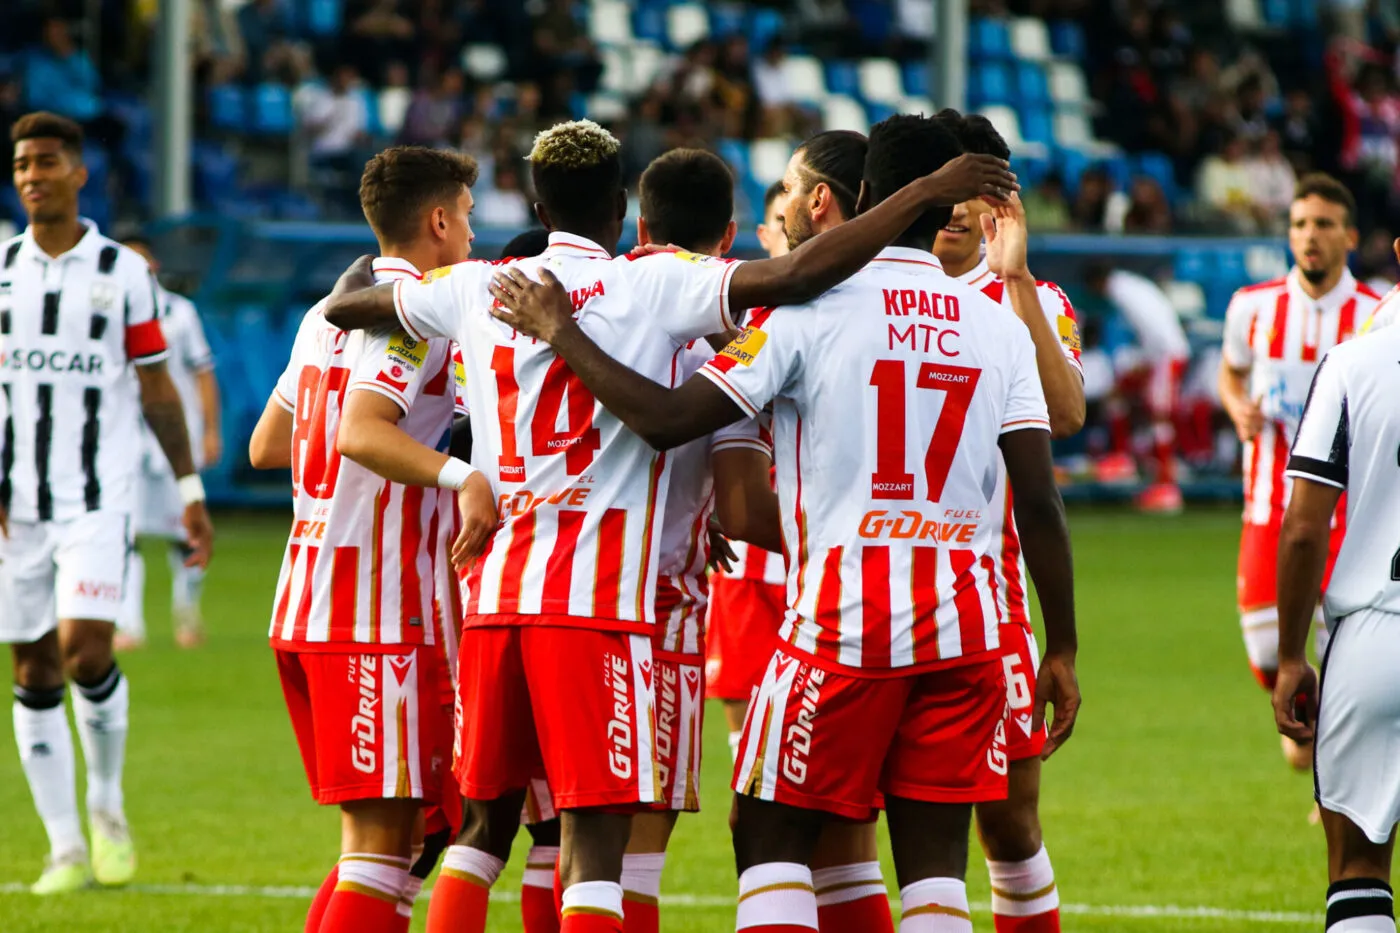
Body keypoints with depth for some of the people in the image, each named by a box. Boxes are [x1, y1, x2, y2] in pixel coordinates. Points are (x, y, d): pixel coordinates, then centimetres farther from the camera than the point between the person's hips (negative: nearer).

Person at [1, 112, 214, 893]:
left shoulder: (122, 271, 2)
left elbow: (157, 391, 6)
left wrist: (190, 490, 4)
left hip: (100, 498, -3)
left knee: (86, 650, -18)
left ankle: (107, 803, 6)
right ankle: (66, 847, 9)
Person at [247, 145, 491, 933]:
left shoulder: (330, 311, 17)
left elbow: (267, 446, 25)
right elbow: (361, 433, -24)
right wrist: (460, 475, -38)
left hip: (305, 604, 9)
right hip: (383, 609, -9)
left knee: (376, 836, 15)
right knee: (384, 844, -9)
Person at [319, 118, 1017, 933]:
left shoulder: (475, 290, 10)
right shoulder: (657, 287, -4)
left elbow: (346, 306, 26)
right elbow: (796, 277, -16)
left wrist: (358, 277, 50)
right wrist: (927, 192, -12)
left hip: (493, 594, 5)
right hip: (598, 600, -5)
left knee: (488, 823, 17)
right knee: (596, 842, -6)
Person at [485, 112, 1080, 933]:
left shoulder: (811, 309, -5)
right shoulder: (1001, 327, 6)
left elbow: (668, 419, -11)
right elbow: (1040, 503, 3)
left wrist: (562, 334, 2)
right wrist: (1063, 649, 10)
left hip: (843, 618, -3)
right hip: (964, 628, 4)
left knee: (772, 839, 7)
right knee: (934, 863, 6)